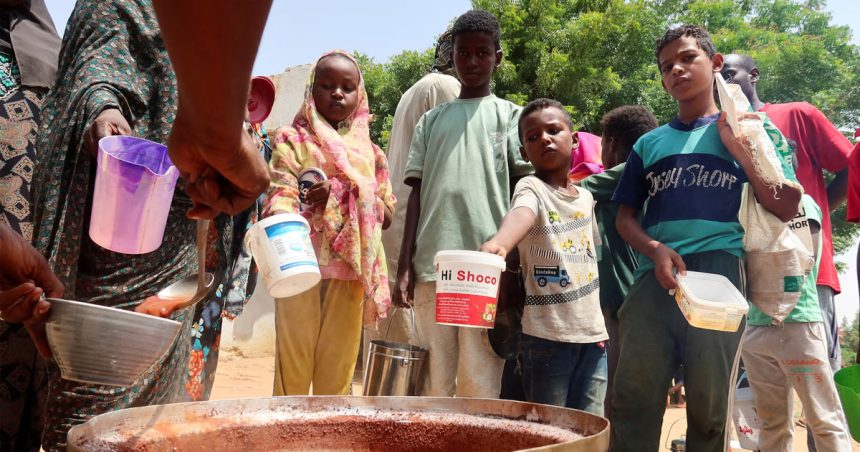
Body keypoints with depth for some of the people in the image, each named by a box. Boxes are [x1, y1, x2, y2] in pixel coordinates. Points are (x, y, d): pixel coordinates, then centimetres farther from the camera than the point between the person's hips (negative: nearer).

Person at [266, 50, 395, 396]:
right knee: (294, 366, -3)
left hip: (351, 271, 3)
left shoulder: (370, 152, 17)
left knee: (338, 370, 6)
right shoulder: (294, 141, 6)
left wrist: (344, 192, -4)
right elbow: (280, 194, -10)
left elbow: (386, 214, 13)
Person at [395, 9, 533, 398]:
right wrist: (404, 266, 5)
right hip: (432, 264, 3)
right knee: (433, 383, 7)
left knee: (480, 385, -1)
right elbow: (416, 192, 13)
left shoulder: (509, 115, 11)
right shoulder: (432, 120, 17)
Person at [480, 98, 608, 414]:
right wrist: (499, 242, -53)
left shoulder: (586, 197, 12)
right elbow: (521, 213, -33)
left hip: (592, 334, 6)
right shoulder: (531, 188, -9)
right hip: (547, 336, -6)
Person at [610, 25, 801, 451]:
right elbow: (625, 217, 13)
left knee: (710, 406, 5)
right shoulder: (649, 143, 18)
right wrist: (655, 250, -7)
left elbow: (783, 209, 6)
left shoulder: (740, 129, 13)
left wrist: (737, 148, -3)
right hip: (655, 277, 2)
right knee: (633, 400, -1)